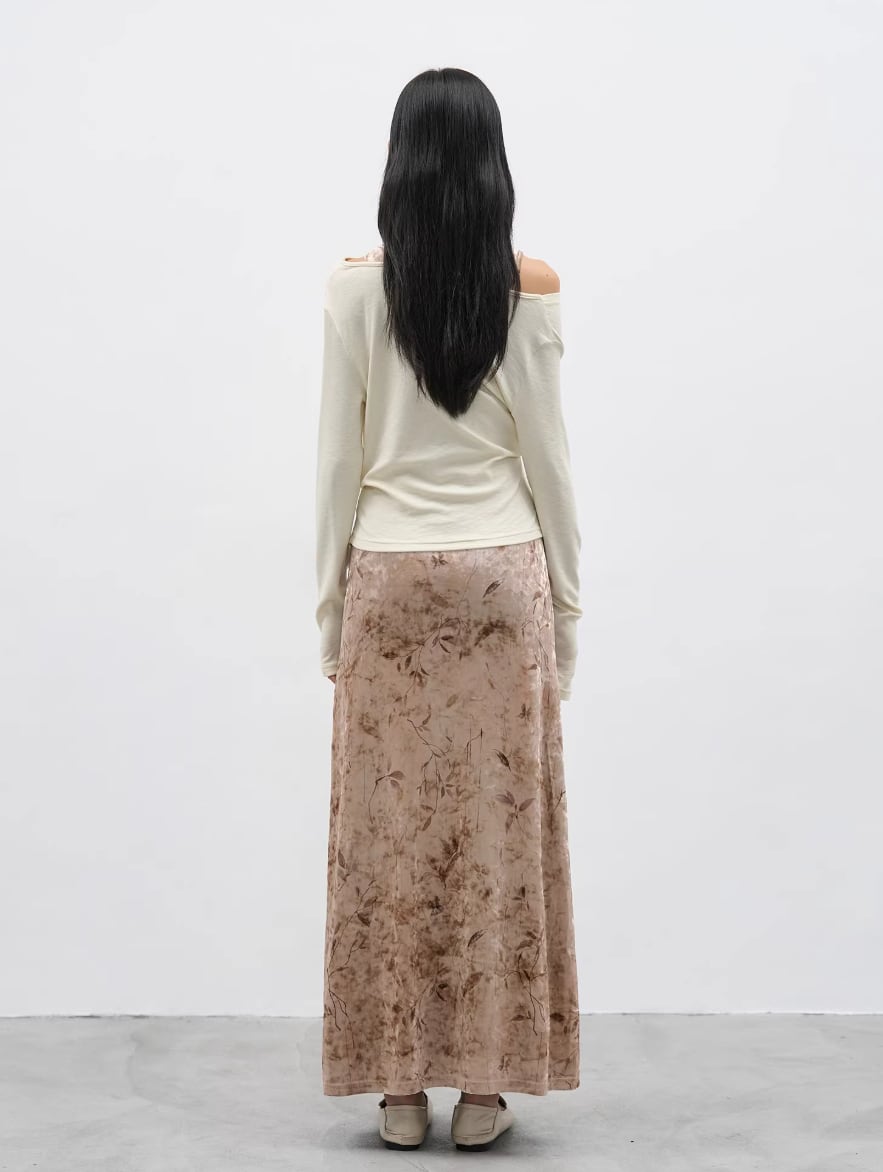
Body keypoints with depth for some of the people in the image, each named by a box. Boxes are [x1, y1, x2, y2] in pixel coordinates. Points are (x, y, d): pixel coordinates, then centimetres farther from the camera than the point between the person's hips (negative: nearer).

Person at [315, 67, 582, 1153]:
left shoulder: (356, 284, -4)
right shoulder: (531, 285, -3)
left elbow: (338, 460, -2)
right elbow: (547, 459, -2)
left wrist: (330, 605, 6)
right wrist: (566, 600, 8)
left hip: (388, 577, 0)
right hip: (504, 574, 0)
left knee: (389, 827, 7)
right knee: (499, 822, 6)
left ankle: (401, 1088, 14)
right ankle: (484, 1085, 14)